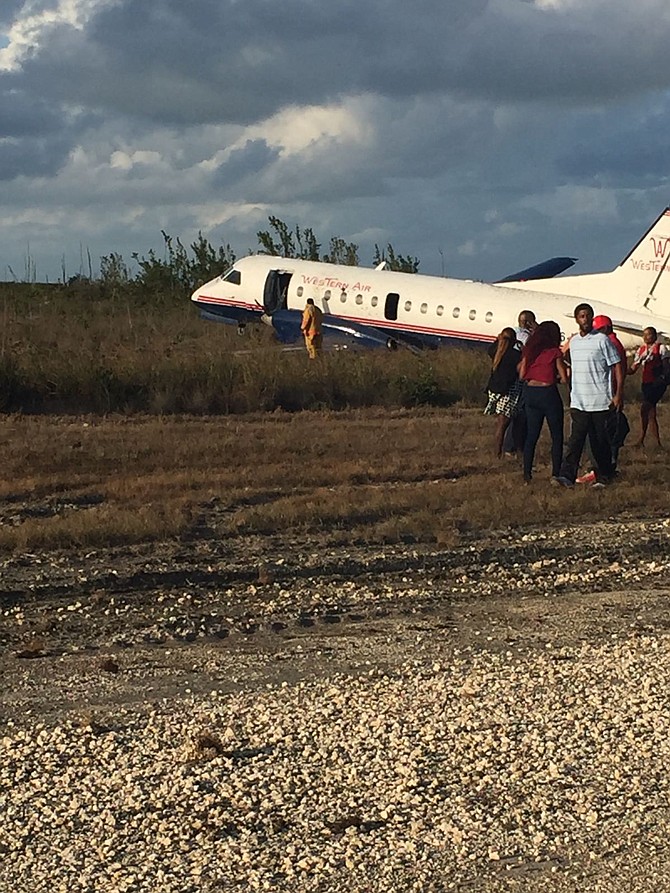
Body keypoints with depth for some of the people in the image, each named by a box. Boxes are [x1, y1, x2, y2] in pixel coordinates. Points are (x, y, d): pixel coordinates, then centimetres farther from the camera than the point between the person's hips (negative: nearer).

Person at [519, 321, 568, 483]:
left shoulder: (529, 351, 7)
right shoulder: (555, 352, -7)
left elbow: (521, 376, 8)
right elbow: (564, 379, -8)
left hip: (530, 393, 5)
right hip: (548, 392, -5)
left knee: (531, 435, 12)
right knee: (557, 436, 6)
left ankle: (527, 473, 8)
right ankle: (556, 474, 2)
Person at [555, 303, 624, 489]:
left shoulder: (602, 340, -5)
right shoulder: (573, 341, 12)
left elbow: (617, 366, -5)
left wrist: (619, 394, -12)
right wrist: (571, 393, 19)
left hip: (601, 402, -4)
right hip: (578, 402, 4)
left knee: (600, 442, 3)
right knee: (575, 439, -8)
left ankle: (603, 477, 14)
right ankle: (567, 475, -16)